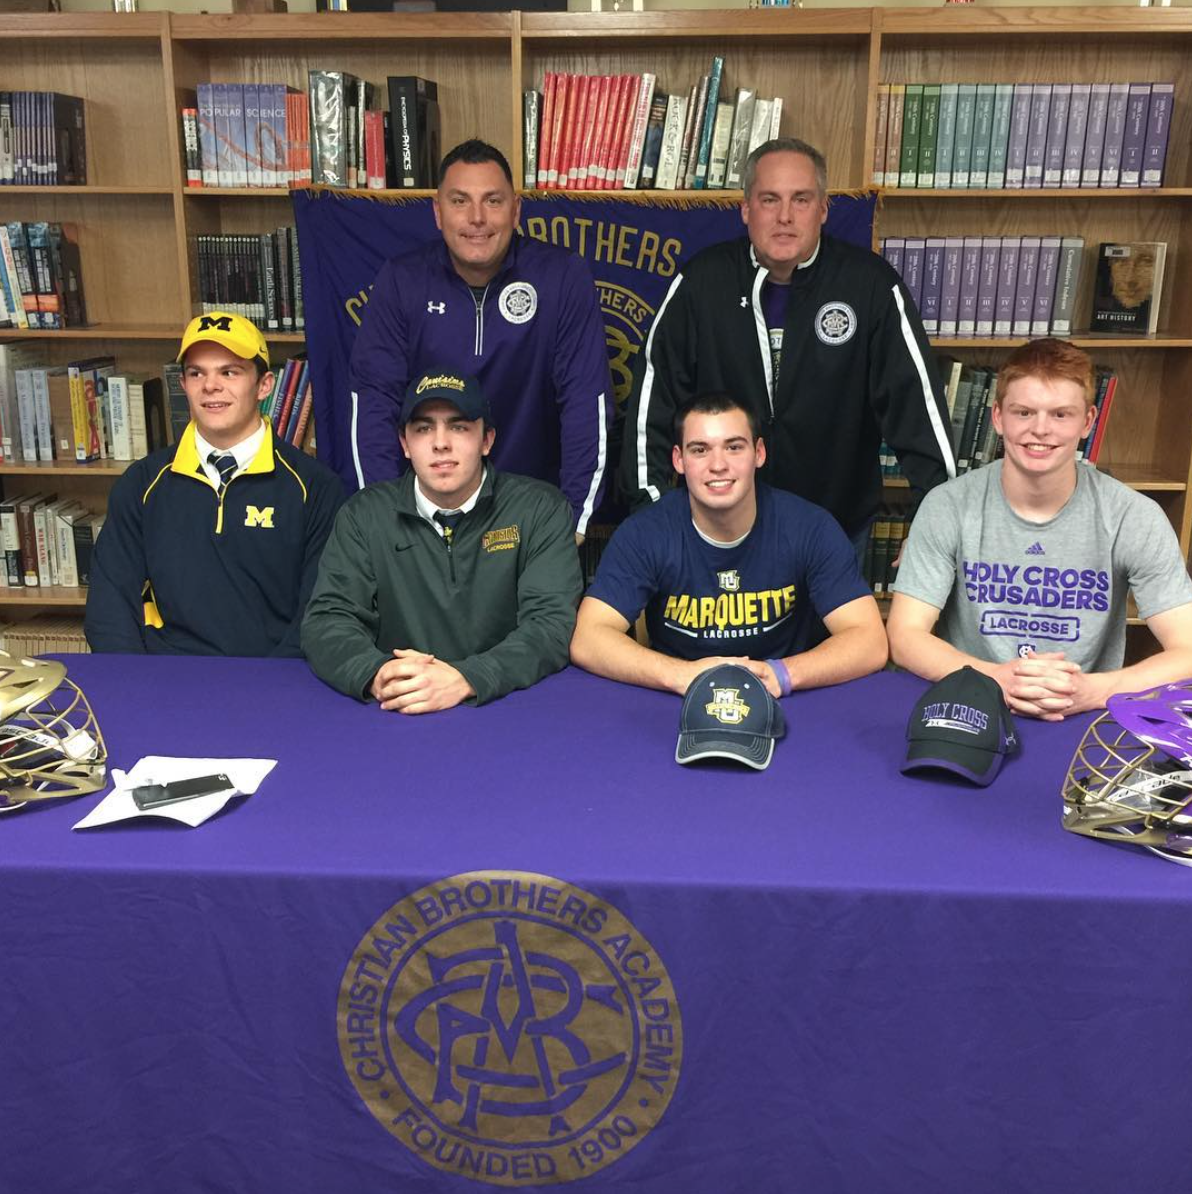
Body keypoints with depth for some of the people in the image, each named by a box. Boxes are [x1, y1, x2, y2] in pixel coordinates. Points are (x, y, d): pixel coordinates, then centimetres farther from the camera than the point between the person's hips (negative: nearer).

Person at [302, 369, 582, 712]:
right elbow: (327, 620, -1)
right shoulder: (364, 514, 5)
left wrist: (465, 679, -26)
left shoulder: (541, 510, -1)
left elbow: (552, 624, -10)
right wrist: (377, 674, -23)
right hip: (394, 718, 1)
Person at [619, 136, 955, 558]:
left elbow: (914, 396, -11)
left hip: (839, 524, 0)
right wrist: (651, 509, -9)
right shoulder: (702, 280, -9)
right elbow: (654, 390, -6)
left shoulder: (870, 284, -12)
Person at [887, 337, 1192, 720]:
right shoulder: (949, 507, -6)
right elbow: (904, 635, -9)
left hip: (1086, 723, 2)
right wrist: (996, 679, -26)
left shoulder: (1134, 519, -5)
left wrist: (1091, 690, -27)